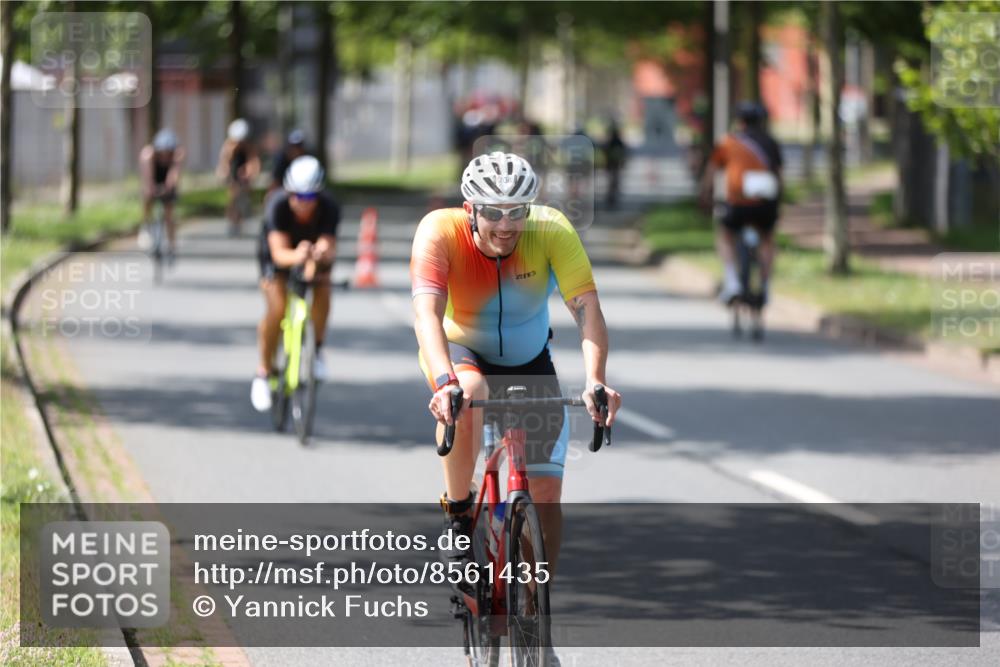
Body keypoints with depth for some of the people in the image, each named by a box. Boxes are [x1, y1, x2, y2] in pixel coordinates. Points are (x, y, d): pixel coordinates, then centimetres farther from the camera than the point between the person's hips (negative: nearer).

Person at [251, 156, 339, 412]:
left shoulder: (329, 208, -30)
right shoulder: (278, 206, -34)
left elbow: (329, 247, -40)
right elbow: (279, 252, -43)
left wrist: (322, 254, -65)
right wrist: (296, 256, -66)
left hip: (313, 253, 2)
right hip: (279, 256, -1)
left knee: (322, 291, -28)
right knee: (277, 308, -24)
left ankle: (317, 348, -1)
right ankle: (264, 372, -4)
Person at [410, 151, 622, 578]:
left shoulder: (551, 231, -26)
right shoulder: (439, 232, -30)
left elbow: (587, 307, -34)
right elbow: (427, 313, -41)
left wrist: (595, 382, -49)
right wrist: (444, 382, -58)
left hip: (529, 362, 2)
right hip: (460, 352, -2)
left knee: (546, 492, -7)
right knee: (468, 393, -38)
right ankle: (457, 515, -19)